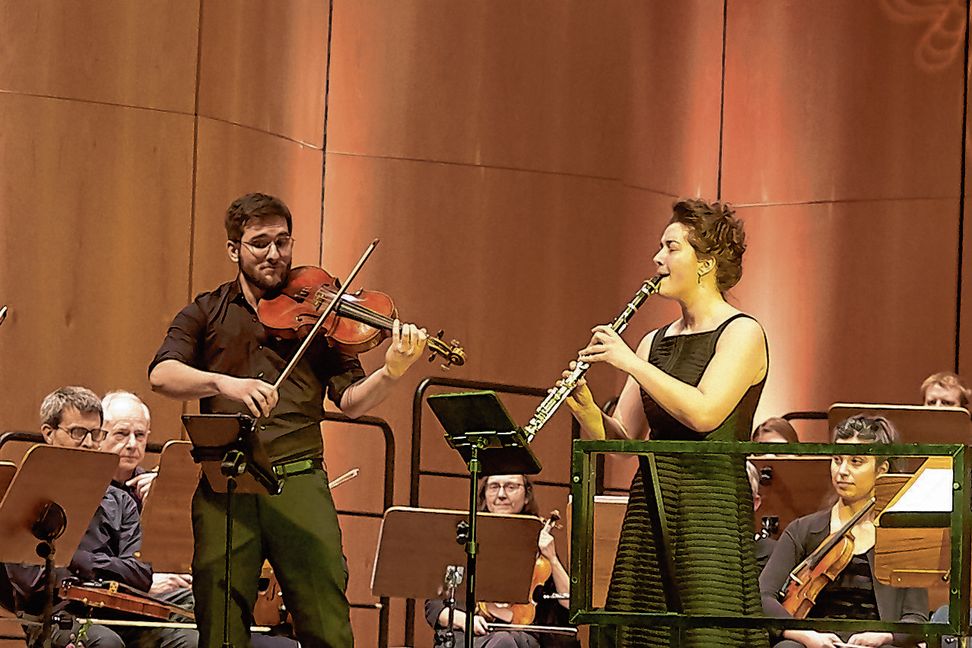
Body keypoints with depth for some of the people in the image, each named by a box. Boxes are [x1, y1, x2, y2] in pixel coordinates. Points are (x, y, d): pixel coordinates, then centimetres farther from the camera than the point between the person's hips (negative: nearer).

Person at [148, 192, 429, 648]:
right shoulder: (206, 313, 14)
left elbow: (350, 401, 5)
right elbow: (162, 375, -3)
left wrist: (392, 373, -15)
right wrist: (224, 382, -21)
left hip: (298, 478, 0)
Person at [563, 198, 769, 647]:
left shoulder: (741, 333, -5)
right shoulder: (655, 342, 15)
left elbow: (704, 413, -21)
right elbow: (622, 437, 14)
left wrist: (630, 362, -16)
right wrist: (584, 408, -6)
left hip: (710, 515, -7)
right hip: (649, 514, 7)